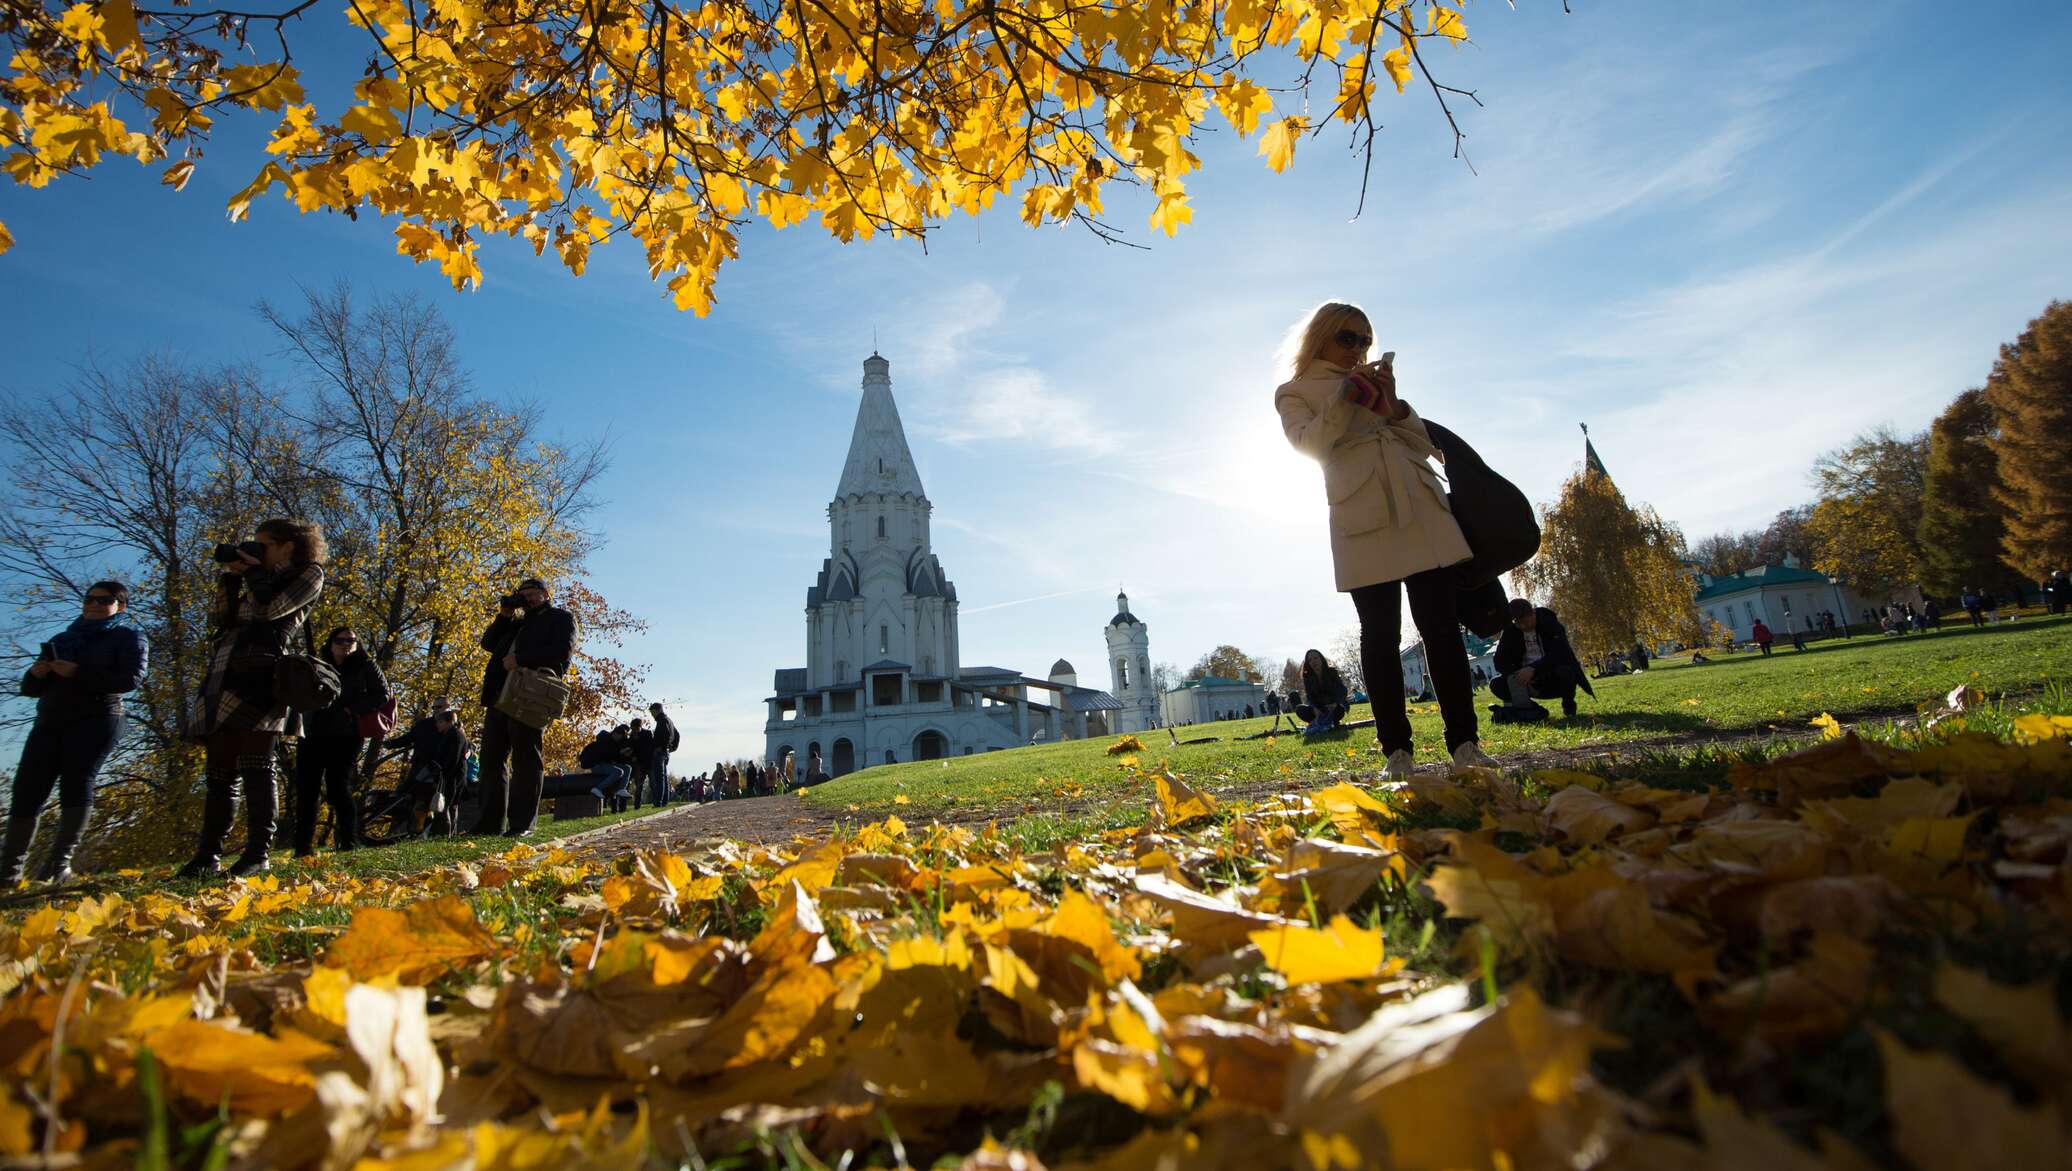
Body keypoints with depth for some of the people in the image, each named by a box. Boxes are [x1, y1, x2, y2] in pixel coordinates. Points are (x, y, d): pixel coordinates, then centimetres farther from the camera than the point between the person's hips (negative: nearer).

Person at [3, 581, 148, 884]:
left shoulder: (128, 636, 11)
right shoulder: (62, 639, 26)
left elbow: (131, 678, -7)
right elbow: (31, 688, 21)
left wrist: (78, 674, -15)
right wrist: (37, 672, -1)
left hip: (95, 720, -5)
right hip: (49, 722, 5)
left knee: (76, 782, -19)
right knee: (26, 788, -6)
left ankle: (59, 864, -24)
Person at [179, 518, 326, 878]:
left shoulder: (308, 573, 7)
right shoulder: (262, 581, 28)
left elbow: (270, 609, -8)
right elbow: (219, 619, 22)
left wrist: (253, 571, 5)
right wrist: (231, 577, 15)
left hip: (260, 675, -7)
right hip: (224, 677, 7)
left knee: (255, 765, -11)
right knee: (219, 770, 6)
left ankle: (258, 852, -11)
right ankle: (208, 853, 9)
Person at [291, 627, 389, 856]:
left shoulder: (365, 667, 7)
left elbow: (382, 694, -3)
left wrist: (352, 710, -12)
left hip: (344, 736, -5)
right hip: (312, 735, 5)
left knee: (338, 786, -11)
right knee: (305, 788, 1)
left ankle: (348, 842, -5)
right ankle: (303, 846, 6)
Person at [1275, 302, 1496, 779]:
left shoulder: (1373, 382, 25)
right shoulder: (1294, 392, 13)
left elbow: (1424, 445, 17)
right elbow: (1309, 444, -6)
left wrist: (1393, 404, 2)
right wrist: (1344, 398, -16)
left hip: (1421, 508, 4)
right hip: (1364, 520, -4)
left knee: (1442, 626, -3)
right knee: (1381, 634, -4)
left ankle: (1464, 742, -2)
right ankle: (1396, 749, 0)